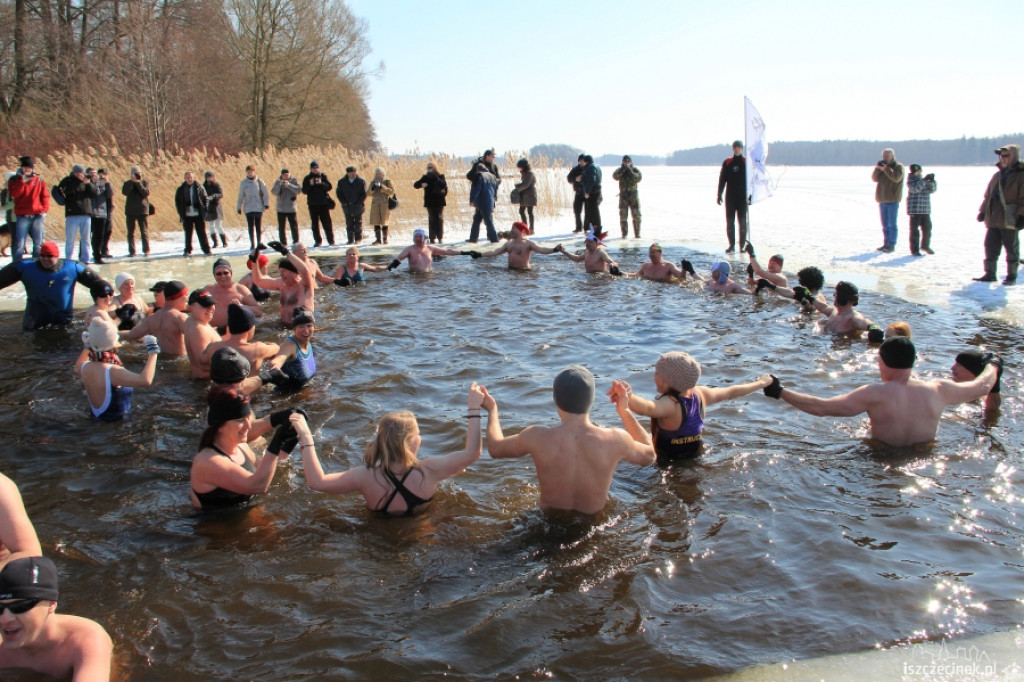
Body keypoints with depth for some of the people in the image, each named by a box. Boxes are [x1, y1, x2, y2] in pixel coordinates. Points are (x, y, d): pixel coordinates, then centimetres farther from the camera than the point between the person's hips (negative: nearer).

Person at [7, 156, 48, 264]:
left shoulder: (39, 180, 10)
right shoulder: (14, 180, 7)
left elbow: (45, 196, 9)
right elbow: (14, 194, -9)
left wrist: (45, 210, -2)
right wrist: (22, 181, -14)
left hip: (37, 216, 1)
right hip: (22, 217, -1)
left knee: (38, 242, 4)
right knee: (19, 243, -4)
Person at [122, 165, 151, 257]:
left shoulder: (145, 182, 5)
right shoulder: (128, 183, 7)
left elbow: (146, 193, -11)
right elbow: (125, 192, -13)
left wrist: (138, 183, -16)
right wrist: (132, 182, -16)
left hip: (142, 211, -2)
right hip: (130, 211, 2)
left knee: (144, 232, -2)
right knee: (131, 233, 3)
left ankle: (146, 250, 5)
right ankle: (132, 251, 8)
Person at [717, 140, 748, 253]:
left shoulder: (746, 162, 2)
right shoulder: (727, 163, 7)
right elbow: (722, 180, 7)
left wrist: (750, 196, -4)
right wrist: (719, 195, 2)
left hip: (742, 197, -1)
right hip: (730, 197, 1)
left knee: (742, 221, 0)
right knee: (730, 221, 0)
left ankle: (742, 245, 6)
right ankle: (732, 245, 4)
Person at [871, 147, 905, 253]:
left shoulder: (899, 166, -1)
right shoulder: (882, 166, 15)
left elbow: (896, 178, -18)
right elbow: (875, 178, 5)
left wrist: (886, 169, -20)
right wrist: (877, 168, -10)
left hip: (893, 200, -6)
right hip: (882, 200, 6)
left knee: (892, 224, -6)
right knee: (885, 224, 9)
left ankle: (891, 245, -5)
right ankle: (886, 244, 14)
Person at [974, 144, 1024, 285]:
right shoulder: (998, 175, 15)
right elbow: (988, 195, 19)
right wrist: (983, 211, 14)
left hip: (1010, 220, -6)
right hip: (993, 219, 6)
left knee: (1011, 249, 4)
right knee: (990, 247, 7)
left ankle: (1011, 276, 13)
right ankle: (989, 274, 16)